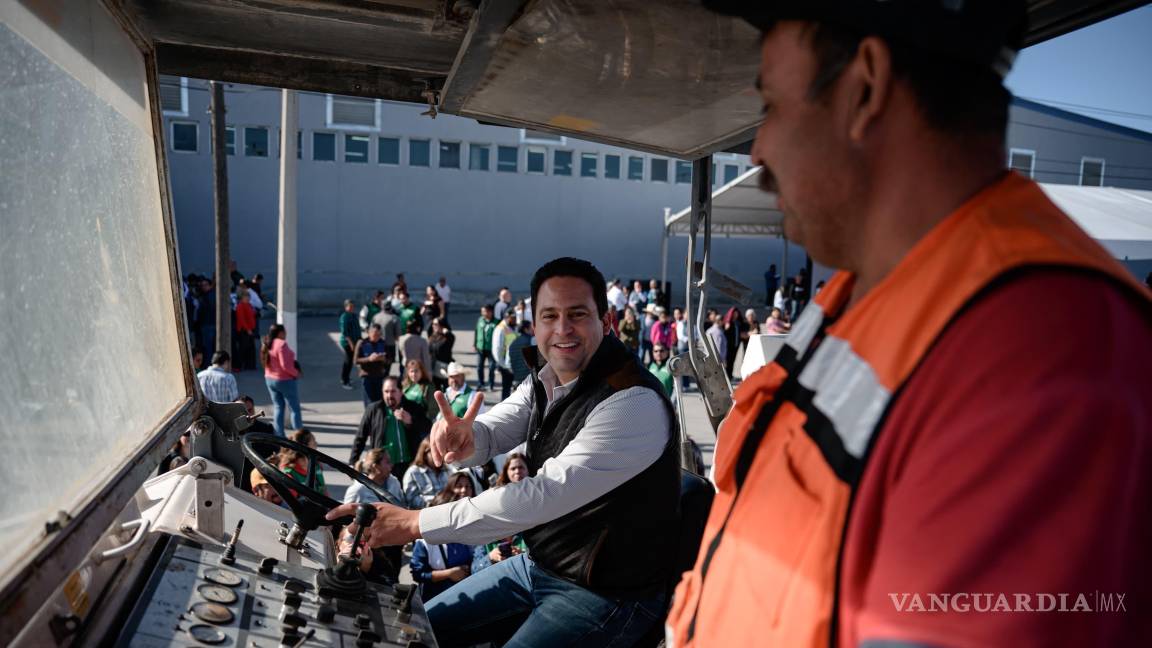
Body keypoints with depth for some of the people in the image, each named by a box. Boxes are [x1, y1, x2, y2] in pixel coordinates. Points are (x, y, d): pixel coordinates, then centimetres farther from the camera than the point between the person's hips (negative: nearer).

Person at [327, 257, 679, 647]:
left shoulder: (634, 402, -27)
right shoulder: (545, 379, 0)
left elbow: (545, 495, -31)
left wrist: (414, 523, -28)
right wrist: (460, 436, -33)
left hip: (608, 594, -7)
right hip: (538, 564, 7)